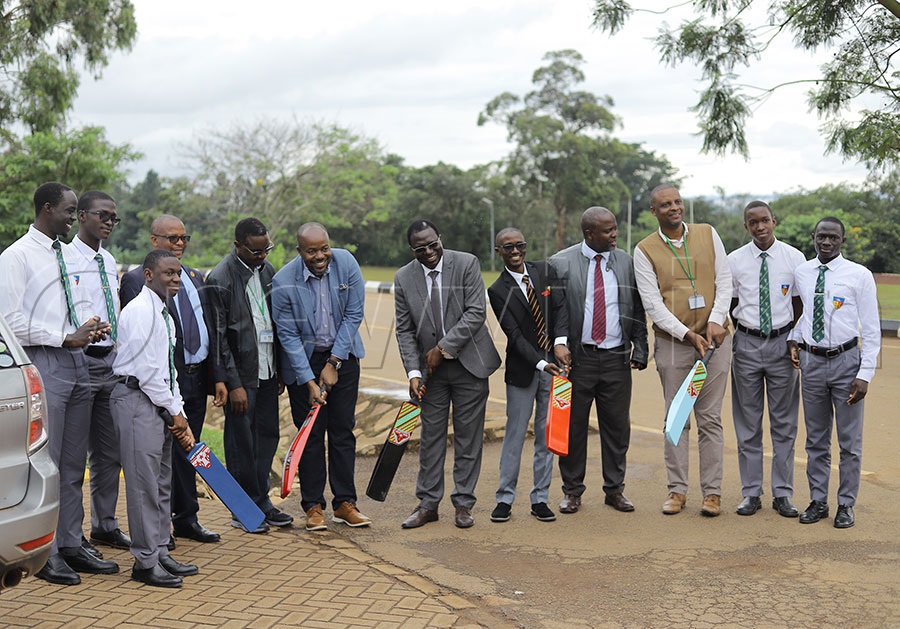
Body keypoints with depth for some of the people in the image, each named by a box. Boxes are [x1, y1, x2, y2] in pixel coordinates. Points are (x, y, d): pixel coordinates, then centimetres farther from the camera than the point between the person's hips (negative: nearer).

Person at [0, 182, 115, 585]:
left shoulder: (69, 256, 16)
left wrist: (91, 328, 2)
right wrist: (66, 339, -15)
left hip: (77, 362, 8)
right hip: (44, 365, -8)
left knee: (74, 463, 13)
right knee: (45, 463, -4)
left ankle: (71, 545, 22)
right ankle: (45, 555, 5)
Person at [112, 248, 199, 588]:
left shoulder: (164, 315, 19)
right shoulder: (140, 311, -12)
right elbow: (146, 370, -16)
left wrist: (181, 419, 12)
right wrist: (175, 412, -9)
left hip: (159, 403, 10)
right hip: (137, 399, -10)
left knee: (162, 482, 13)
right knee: (144, 482, -6)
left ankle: (160, 554, 21)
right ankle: (145, 562, 0)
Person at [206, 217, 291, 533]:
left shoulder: (267, 270, 7)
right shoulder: (220, 279, -15)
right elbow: (219, 337, -14)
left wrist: (281, 370, 13)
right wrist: (233, 384, -15)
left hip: (268, 370, 7)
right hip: (241, 374, -7)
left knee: (267, 435, 12)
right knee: (241, 441, 2)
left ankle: (261, 500, 24)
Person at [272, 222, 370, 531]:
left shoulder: (346, 263, -13)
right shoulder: (283, 282, -19)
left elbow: (354, 315, -8)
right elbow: (288, 336, -14)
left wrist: (333, 363, -11)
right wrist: (309, 381, -17)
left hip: (342, 356, 2)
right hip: (302, 360, -2)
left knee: (343, 430, 5)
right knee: (311, 434, 1)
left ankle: (345, 502, 14)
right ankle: (313, 505, 11)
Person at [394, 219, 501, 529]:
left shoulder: (467, 264, -8)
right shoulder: (403, 278, -1)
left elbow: (476, 313, -14)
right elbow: (405, 330, 1)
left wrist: (443, 347, -16)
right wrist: (413, 371, -9)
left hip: (469, 364, -2)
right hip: (431, 368, 2)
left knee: (468, 438, 4)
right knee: (431, 437, 6)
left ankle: (463, 503, 15)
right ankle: (428, 503, 16)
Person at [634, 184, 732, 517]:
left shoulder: (708, 234, 7)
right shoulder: (645, 250, 0)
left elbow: (724, 280, 5)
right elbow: (652, 303, -7)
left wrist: (716, 321, -10)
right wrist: (688, 334, -15)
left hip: (714, 339, 1)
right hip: (672, 342, -1)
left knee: (710, 418, 3)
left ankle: (712, 491, 9)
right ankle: (677, 489, 13)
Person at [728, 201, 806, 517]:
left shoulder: (794, 258, 0)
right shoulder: (734, 261, 1)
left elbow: (799, 304, 5)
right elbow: (730, 304, 9)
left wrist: (796, 342, -3)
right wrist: (740, 336, 0)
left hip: (783, 342, 0)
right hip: (746, 343, 0)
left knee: (784, 423, 6)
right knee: (748, 423, 5)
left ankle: (783, 494, 15)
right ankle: (751, 493, 14)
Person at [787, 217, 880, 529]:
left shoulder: (860, 275, -6)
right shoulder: (800, 273, 4)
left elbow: (872, 330, -6)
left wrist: (865, 374, -12)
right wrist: (794, 338, 6)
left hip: (846, 360, -3)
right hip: (811, 361, 3)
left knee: (850, 441, 6)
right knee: (816, 440, 12)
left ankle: (846, 505, 18)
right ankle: (818, 502, 23)